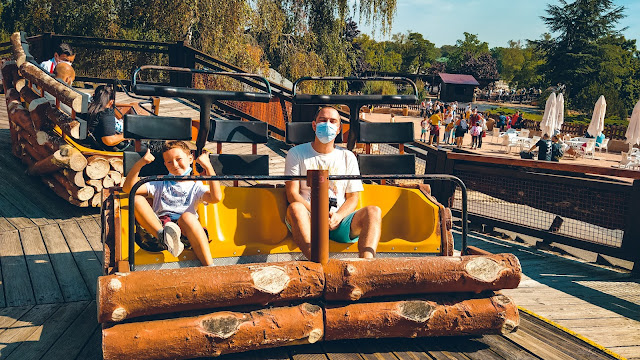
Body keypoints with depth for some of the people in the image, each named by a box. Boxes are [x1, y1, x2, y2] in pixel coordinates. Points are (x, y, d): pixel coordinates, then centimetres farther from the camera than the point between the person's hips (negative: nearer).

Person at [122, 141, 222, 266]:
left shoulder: (196, 187, 18)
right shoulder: (160, 184, 25)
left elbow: (216, 198, -5)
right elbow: (128, 188, 13)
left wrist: (208, 166, -7)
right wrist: (139, 164, 0)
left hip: (184, 230, -2)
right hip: (158, 225, 2)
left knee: (187, 216, -37)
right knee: (137, 199, -18)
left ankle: (209, 266, -41)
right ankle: (164, 237, -40)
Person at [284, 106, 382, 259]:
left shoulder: (348, 157, 17)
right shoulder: (297, 154, 10)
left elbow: (353, 198, 11)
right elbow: (292, 193, 0)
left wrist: (338, 216, -12)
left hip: (339, 222, 3)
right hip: (309, 221, -2)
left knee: (373, 212, -24)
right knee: (295, 208, -35)